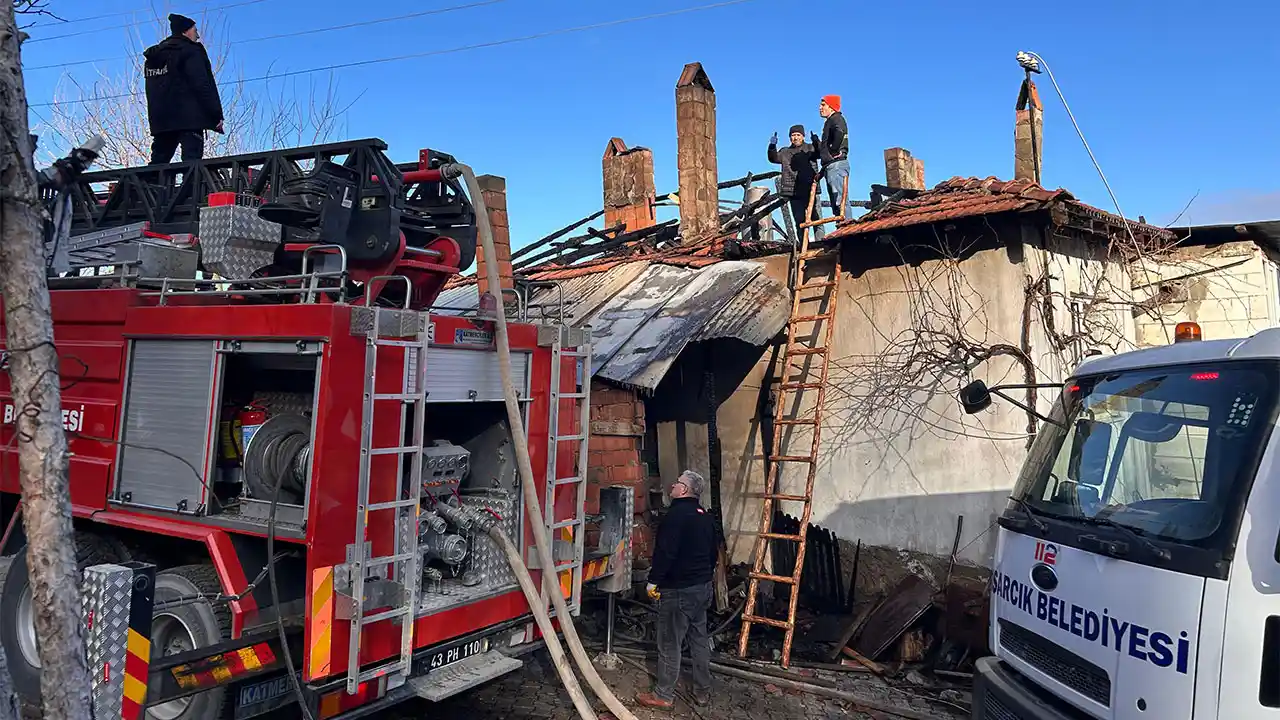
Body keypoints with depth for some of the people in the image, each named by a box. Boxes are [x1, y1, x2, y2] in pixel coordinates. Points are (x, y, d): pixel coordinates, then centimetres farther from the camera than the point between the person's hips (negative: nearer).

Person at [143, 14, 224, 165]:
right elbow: (203, 86, -13)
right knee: (191, 159, -13)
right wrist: (217, 115, -13)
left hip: (160, 119, 8)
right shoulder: (190, 52, -4)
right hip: (189, 118, -8)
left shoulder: (153, 57, 21)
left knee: (158, 161, 10)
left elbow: (152, 92, 22)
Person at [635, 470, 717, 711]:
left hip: (678, 591, -9)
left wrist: (653, 580, -13)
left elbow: (665, 552, -23)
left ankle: (664, 695, 8)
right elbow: (713, 553, 19)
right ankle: (703, 691, 23)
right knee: (700, 639, 15)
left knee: (670, 643, 0)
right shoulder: (705, 517, 11)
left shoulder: (676, 514, -18)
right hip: (703, 587, 9)